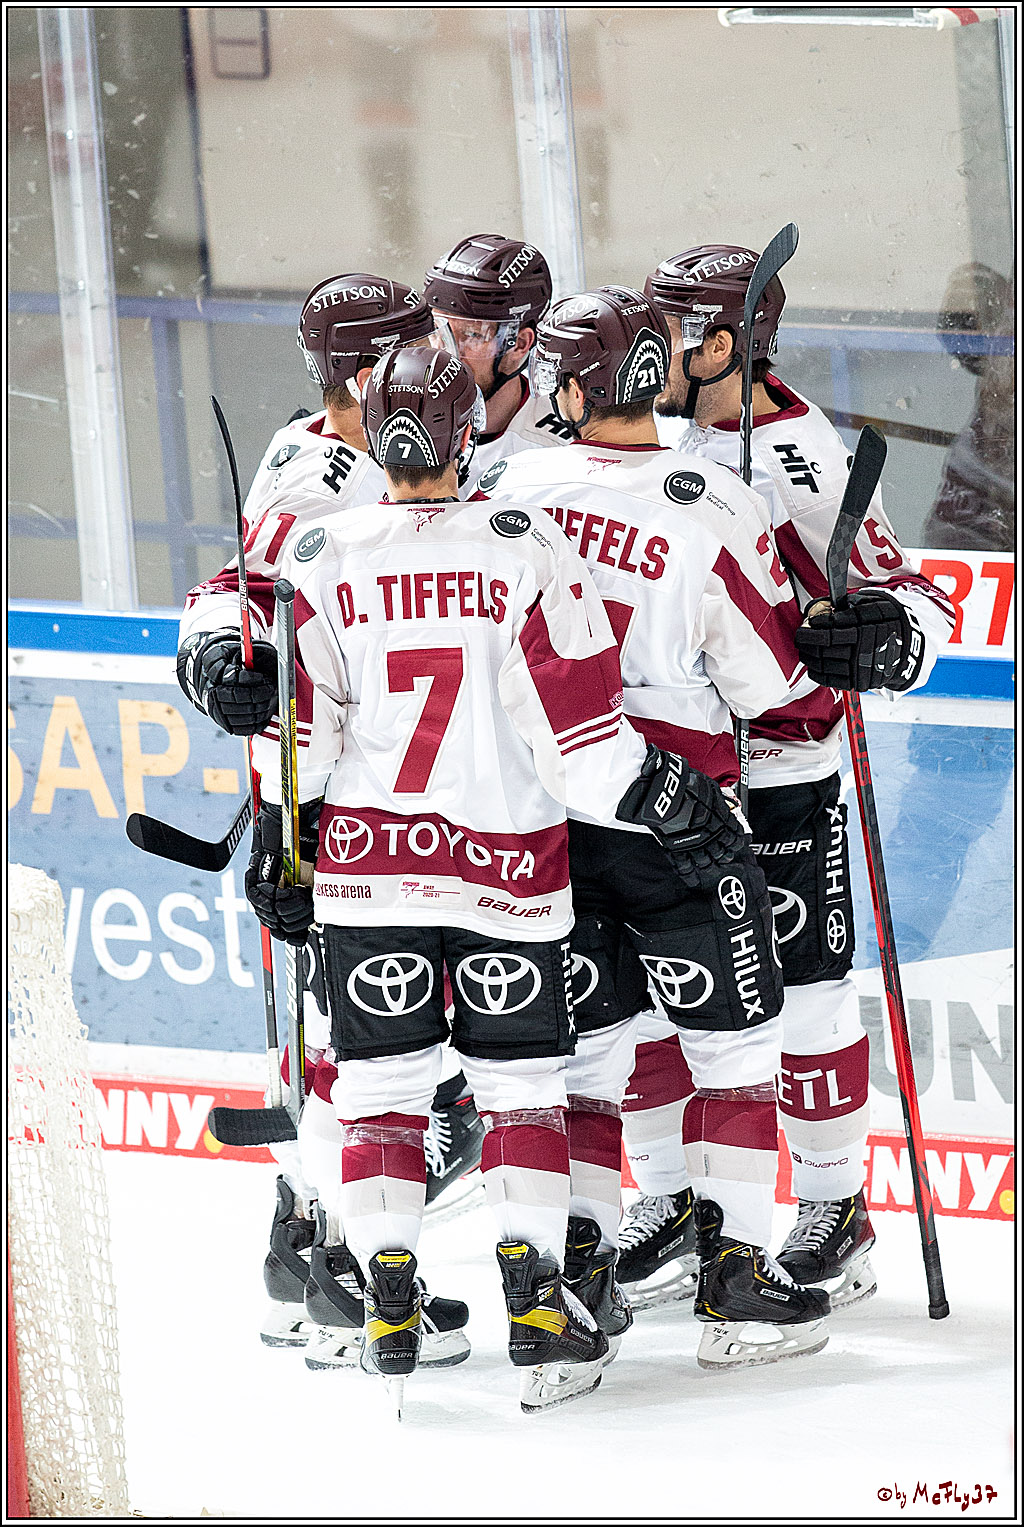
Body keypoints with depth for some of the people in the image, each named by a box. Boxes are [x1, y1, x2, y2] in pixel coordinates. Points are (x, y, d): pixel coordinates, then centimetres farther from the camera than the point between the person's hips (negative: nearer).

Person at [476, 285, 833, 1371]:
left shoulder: (518, 484, -2)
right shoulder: (712, 510, -15)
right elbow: (766, 682, -10)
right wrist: (818, 630, 10)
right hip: (676, 816, -4)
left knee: (584, 1034, 14)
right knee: (733, 1036, 4)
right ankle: (733, 1280, 1)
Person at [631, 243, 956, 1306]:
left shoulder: (805, 464, -17)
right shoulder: (660, 432, 4)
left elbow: (911, 602, -16)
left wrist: (882, 634, -36)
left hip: (777, 781, -6)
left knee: (802, 995, -1)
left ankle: (836, 1209, 12)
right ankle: (667, 1200, 21)